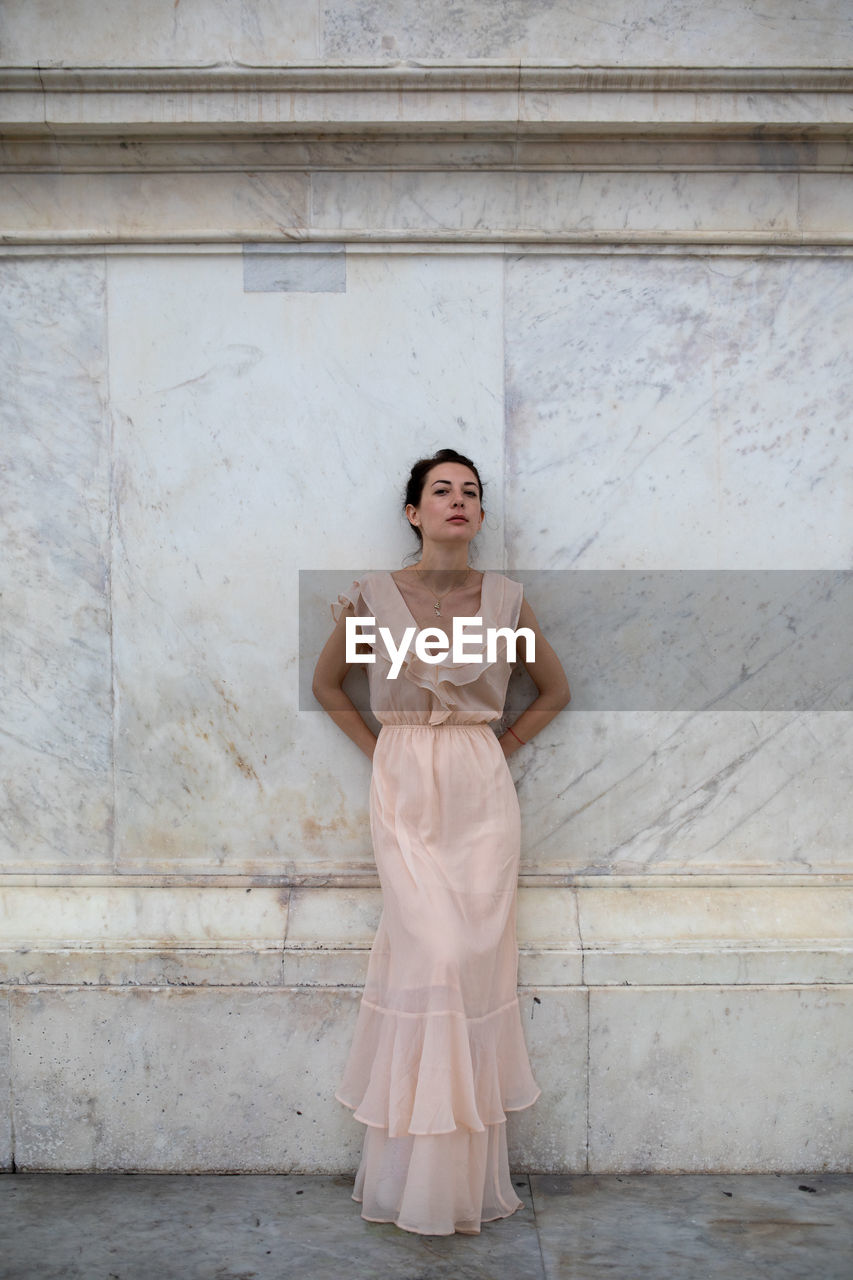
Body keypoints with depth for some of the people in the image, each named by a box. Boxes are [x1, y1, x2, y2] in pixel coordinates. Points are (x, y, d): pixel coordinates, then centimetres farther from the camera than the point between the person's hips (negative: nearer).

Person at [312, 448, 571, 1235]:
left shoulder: (507, 601, 3)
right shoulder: (371, 597, 0)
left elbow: (555, 690, 15)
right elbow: (327, 683, 13)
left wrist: (502, 748, 5)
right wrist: (377, 750, 4)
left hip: (482, 792, 1)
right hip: (404, 788, -1)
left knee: (477, 960, 1)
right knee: (431, 956, -6)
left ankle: (471, 1173, 17)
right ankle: (420, 1179, 11)